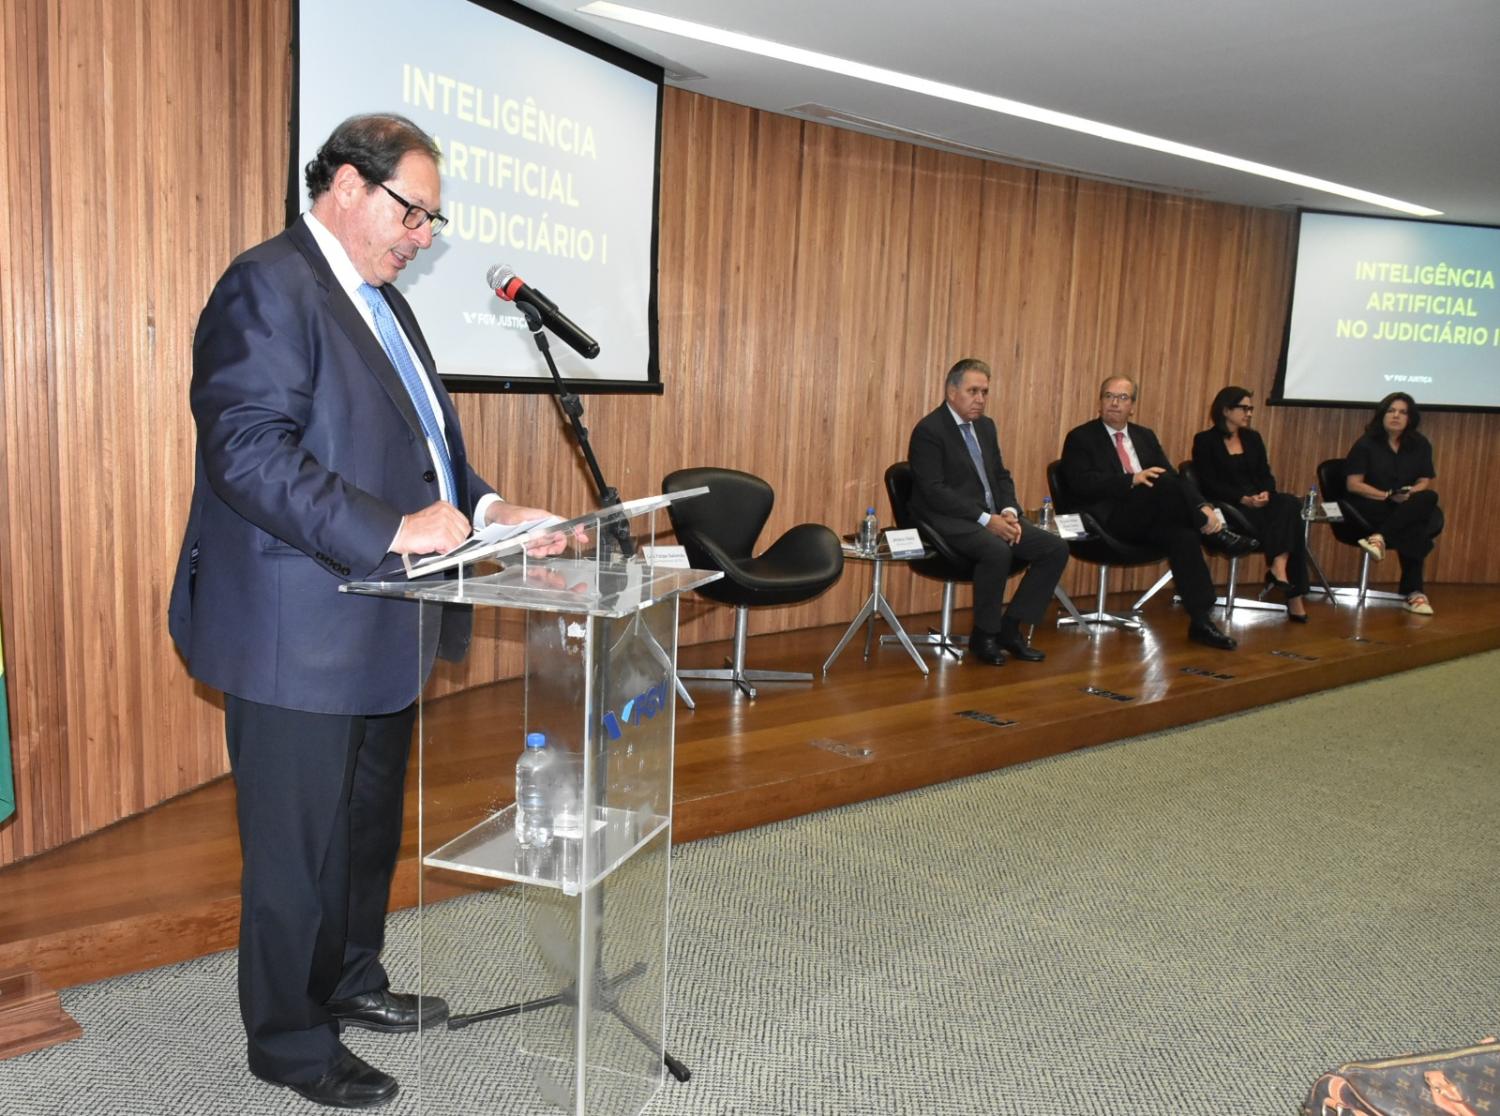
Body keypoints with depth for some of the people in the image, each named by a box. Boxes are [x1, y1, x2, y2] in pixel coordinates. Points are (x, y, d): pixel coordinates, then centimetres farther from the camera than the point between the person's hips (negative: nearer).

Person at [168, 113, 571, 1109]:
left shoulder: (382, 300, 16)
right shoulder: (268, 288, -15)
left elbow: (419, 440, 18)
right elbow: (248, 455, -24)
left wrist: (485, 507, 1)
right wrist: (395, 530, -29)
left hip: (378, 631, 10)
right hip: (298, 634, -10)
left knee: (370, 829, 22)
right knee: (299, 847, 6)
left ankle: (351, 983, 42)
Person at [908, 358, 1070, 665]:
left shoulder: (985, 426, 16)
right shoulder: (928, 431, -10)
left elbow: (1002, 476, 19)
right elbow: (934, 492, -18)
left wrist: (1008, 512, -3)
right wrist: (985, 519, -22)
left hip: (992, 518, 9)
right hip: (950, 522, -8)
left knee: (1056, 548, -6)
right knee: (997, 550, -36)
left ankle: (1010, 627, 1)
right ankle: (983, 635, -14)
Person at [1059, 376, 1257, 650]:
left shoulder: (1145, 436, 20)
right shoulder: (1080, 438, 3)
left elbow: (1176, 477, 12)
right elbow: (1082, 484, -13)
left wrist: (1203, 506, -7)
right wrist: (1132, 480, -23)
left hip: (1147, 522, 5)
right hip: (1111, 520, -5)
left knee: (1183, 535, -28)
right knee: (1164, 482, -29)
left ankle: (1200, 621, -26)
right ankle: (1215, 533, -12)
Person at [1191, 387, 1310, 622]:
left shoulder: (1253, 438, 19)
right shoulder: (1205, 440, 1)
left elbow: (1265, 475, 11)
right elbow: (1209, 484, -9)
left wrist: (1266, 494, -13)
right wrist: (1243, 499, -21)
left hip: (1259, 502, 5)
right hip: (1227, 507, -5)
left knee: (1290, 504, -28)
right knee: (1288, 521, -29)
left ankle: (1279, 567, -36)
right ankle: (1290, 588, -29)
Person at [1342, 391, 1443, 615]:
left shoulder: (1420, 444, 8)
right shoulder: (1366, 444, -3)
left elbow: (1425, 482, 4)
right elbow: (1353, 484, -8)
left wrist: (1409, 494, -20)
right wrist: (1388, 496, -19)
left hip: (1409, 508, 4)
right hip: (1371, 507, -4)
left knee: (1429, 498, -33)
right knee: (1416, 532, -32)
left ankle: (1380, 538, -37)